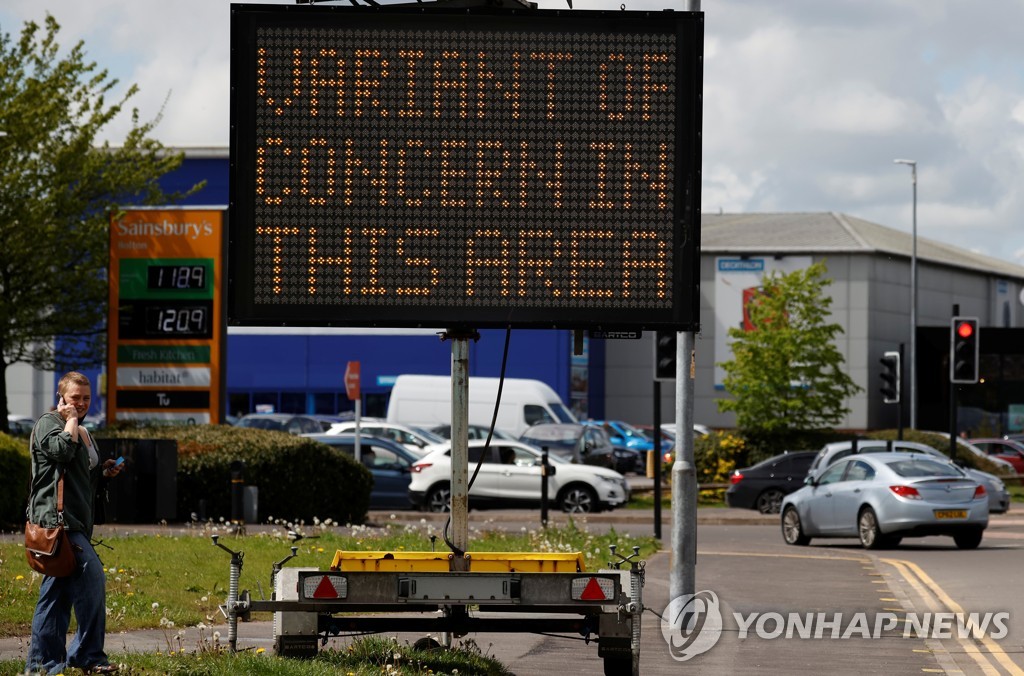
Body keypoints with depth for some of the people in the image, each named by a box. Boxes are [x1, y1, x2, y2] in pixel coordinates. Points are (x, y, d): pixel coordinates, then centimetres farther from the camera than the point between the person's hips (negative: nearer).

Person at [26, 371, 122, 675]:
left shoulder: (82, 432, 23)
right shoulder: (48, 423, -5)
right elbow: (62, 450, -26)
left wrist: (103, 471, 16)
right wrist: (71, 419, -12)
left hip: (75, 522, 10)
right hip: (55, 517, -10)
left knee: (58, 591, 11)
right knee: (92, 578, -16)